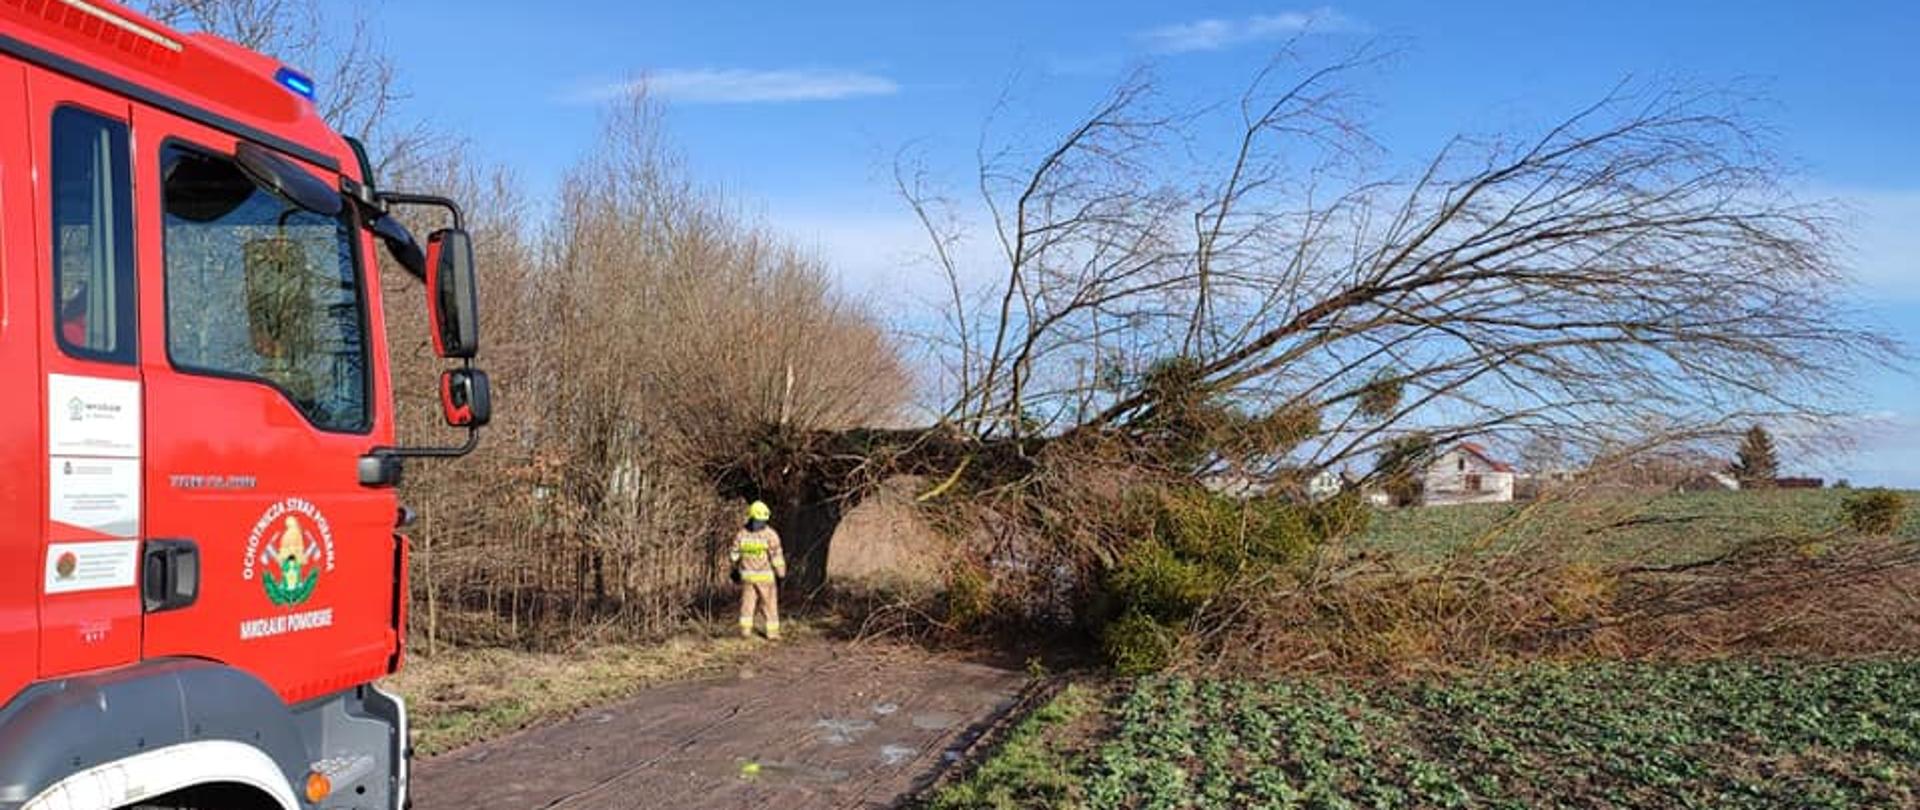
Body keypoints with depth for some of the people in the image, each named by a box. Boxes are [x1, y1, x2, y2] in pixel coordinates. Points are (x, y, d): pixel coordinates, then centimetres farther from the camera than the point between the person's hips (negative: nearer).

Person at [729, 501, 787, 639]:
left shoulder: (741, 534, -4)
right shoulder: (770, 535, -16)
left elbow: (734, 555, 4)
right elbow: (776, 557, -15)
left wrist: (735, 570, 21)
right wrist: (781, 574, -5)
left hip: (747, 575, 3)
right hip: (766, 576, -3)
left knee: (747, 603, 12)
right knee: (769, 604, 8)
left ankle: (745, 630, 7)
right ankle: (772, 632, 11)